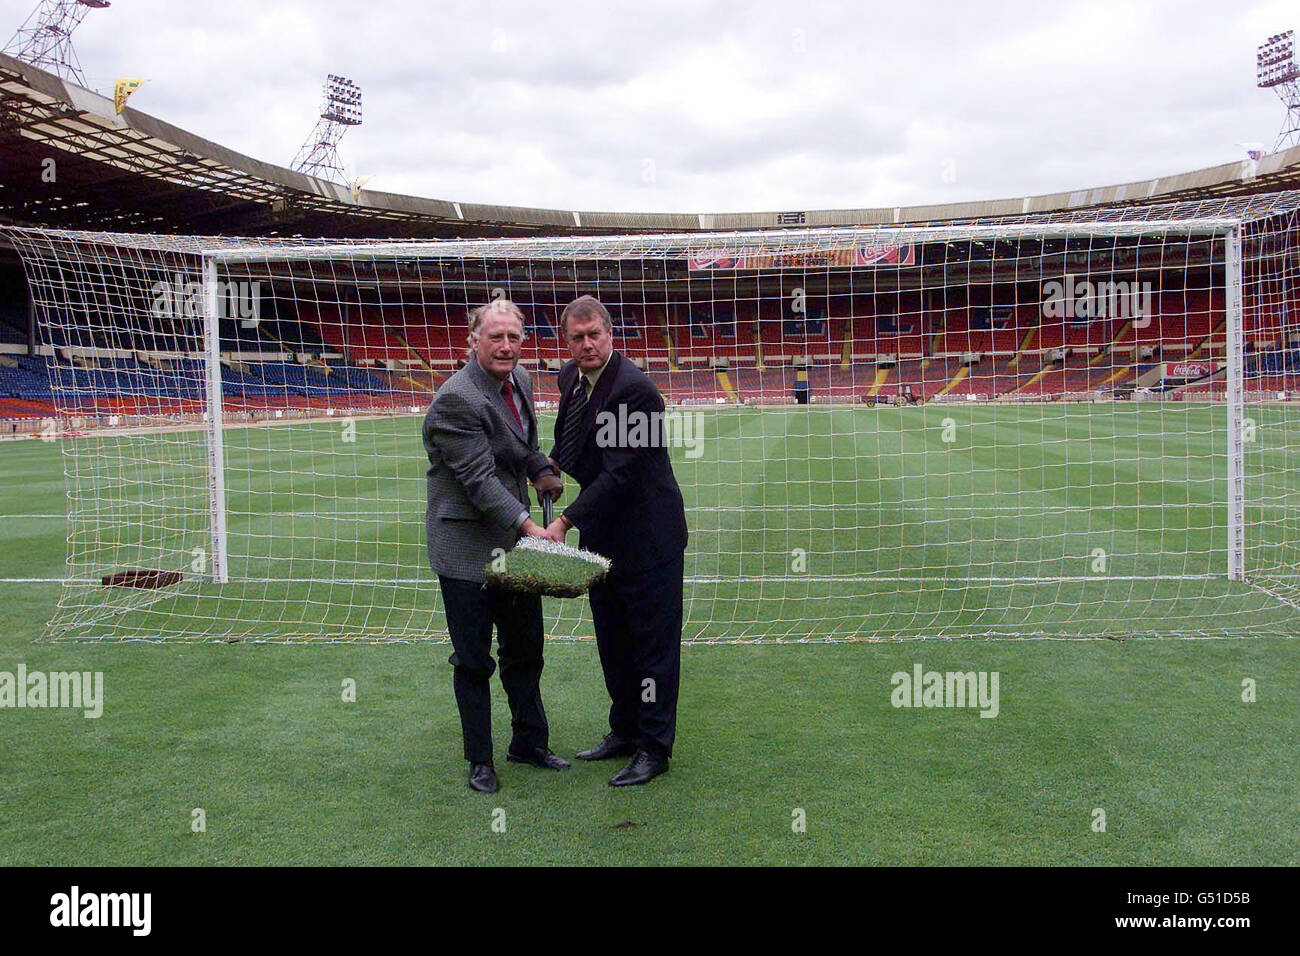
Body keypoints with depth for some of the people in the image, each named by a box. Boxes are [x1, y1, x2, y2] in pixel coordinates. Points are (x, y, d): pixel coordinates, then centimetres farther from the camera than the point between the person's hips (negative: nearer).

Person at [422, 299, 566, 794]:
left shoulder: (519, 378, 5)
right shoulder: (456, 399, -21)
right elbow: (479, 479, -25)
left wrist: (542, 471, 1)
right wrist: (528, 525, -30)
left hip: (513, 538, 8)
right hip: (467, 545, -8)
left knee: (525, 646, 17)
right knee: (473, 660, 4)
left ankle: (529, 741, 35)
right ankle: (480, 760, 21)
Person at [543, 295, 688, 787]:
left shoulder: (635, 389, -22)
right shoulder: (571, 377, 4)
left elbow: (618, 473, -26)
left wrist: (564, 522, -27)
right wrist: (552, 464, 1)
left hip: (646, 535, -9)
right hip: (602, 536, 9)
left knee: (653, 643, 3)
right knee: (613, 641, 19)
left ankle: (654, 748, 14)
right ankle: (624, 731, 34)